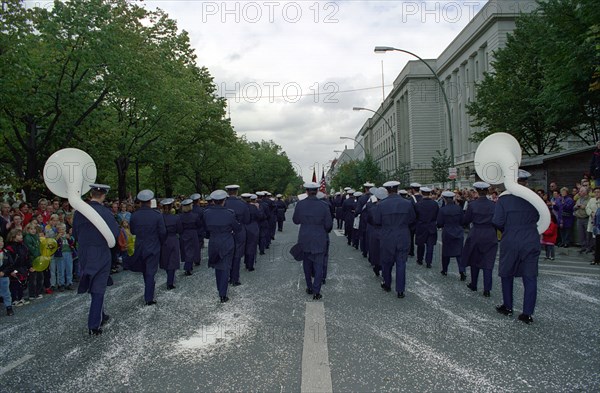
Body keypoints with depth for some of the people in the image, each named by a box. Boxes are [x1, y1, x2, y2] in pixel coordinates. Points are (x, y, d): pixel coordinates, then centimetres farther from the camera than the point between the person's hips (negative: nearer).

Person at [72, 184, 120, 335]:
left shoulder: (79, 212, -2)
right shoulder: (105, 212, -16)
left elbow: (75, 233, 7)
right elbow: (115, 234, -19)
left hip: (84, 255, 5)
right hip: (101, 255, -5)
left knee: (94, 287, 20)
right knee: (98, 289, 4)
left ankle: (101, 316, 35)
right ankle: (94, 325, 5)